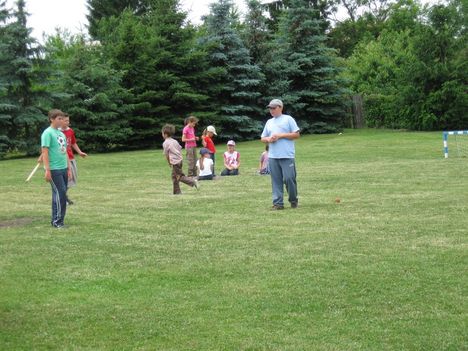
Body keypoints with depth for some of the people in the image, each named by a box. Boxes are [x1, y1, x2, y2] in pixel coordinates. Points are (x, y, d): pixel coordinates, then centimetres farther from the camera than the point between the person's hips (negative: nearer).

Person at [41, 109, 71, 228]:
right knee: (60, 193, -10)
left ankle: (57, 220, 18)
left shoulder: (61, 134, 16)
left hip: (64, 169, 8)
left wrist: (69, 168, 19)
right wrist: (47, 170, -18)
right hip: (54, 169, -8)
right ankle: (57, 221, -2)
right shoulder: (48, 133, -8)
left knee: (62, 194, 10)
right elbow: (44, 152, -13)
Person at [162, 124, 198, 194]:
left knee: (180, 176, -2)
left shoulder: (165, 143, -8)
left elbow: (166, 155, -4)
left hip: (175, 162, -8)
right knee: (174, 176, 16)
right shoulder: (175, 141, 13)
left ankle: (193, 182, -10)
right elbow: (180, 149, 14)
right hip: (180, 159, 9)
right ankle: (176, 191, 17)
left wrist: (169, 163, 8)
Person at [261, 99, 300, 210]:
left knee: (289, 179, -7)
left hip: (287, 156, -5)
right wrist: (268, 139, -1)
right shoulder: (269, 122, 19)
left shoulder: (288, 119, 3)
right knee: (276, 180, 2)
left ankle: (293, 200, 11)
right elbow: (263, 138, 22)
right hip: (272, 156, 5)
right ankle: (278, 203, 5)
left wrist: (280, 135, -10)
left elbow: (296, 134, -3)